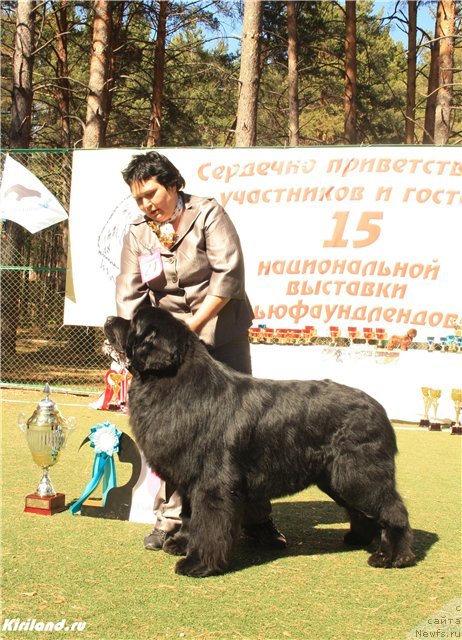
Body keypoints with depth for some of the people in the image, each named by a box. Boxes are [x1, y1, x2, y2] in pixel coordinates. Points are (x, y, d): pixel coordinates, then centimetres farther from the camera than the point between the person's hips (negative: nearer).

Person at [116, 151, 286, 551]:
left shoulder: (208, 214, -7)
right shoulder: (138, 233, 5)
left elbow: (229, 274, -16)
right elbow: (129, 295, 2)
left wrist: (192, 325, -20)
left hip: (222, 333, -3)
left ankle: (257, 518, 9)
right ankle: (169, 518, 10)